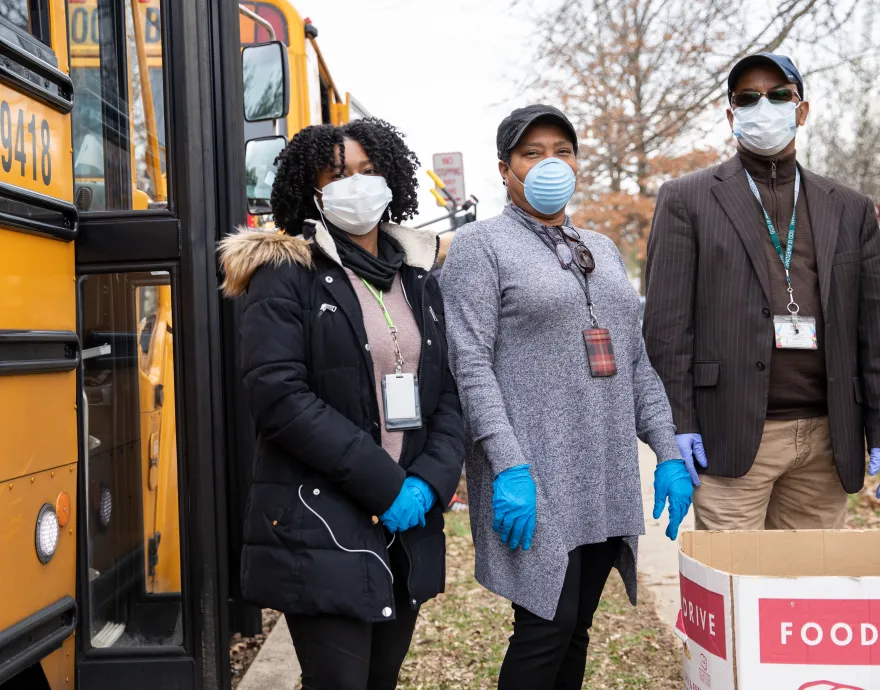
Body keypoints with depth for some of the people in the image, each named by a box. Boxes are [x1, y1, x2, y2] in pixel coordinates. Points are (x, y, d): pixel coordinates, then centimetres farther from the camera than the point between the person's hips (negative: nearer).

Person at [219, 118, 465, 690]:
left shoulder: (419, 278, 12)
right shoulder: (286, 274, -5)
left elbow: (448, 395, 9)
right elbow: (279, 396, -16)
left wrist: (430, 481, -9)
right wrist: (383, 485, -17)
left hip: (409, 529, 6)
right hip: (322, 531, -5)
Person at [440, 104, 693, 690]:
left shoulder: (603, 250, 18)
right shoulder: (481, 245, -2)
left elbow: (636, 361, 16)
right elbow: (471, 364, -11)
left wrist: (669, 453, 8)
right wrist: (508, 468, -20)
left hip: (607, 478, 6)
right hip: (533, 477, -6)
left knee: (577, 629, 11)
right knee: (547, 627, -6)